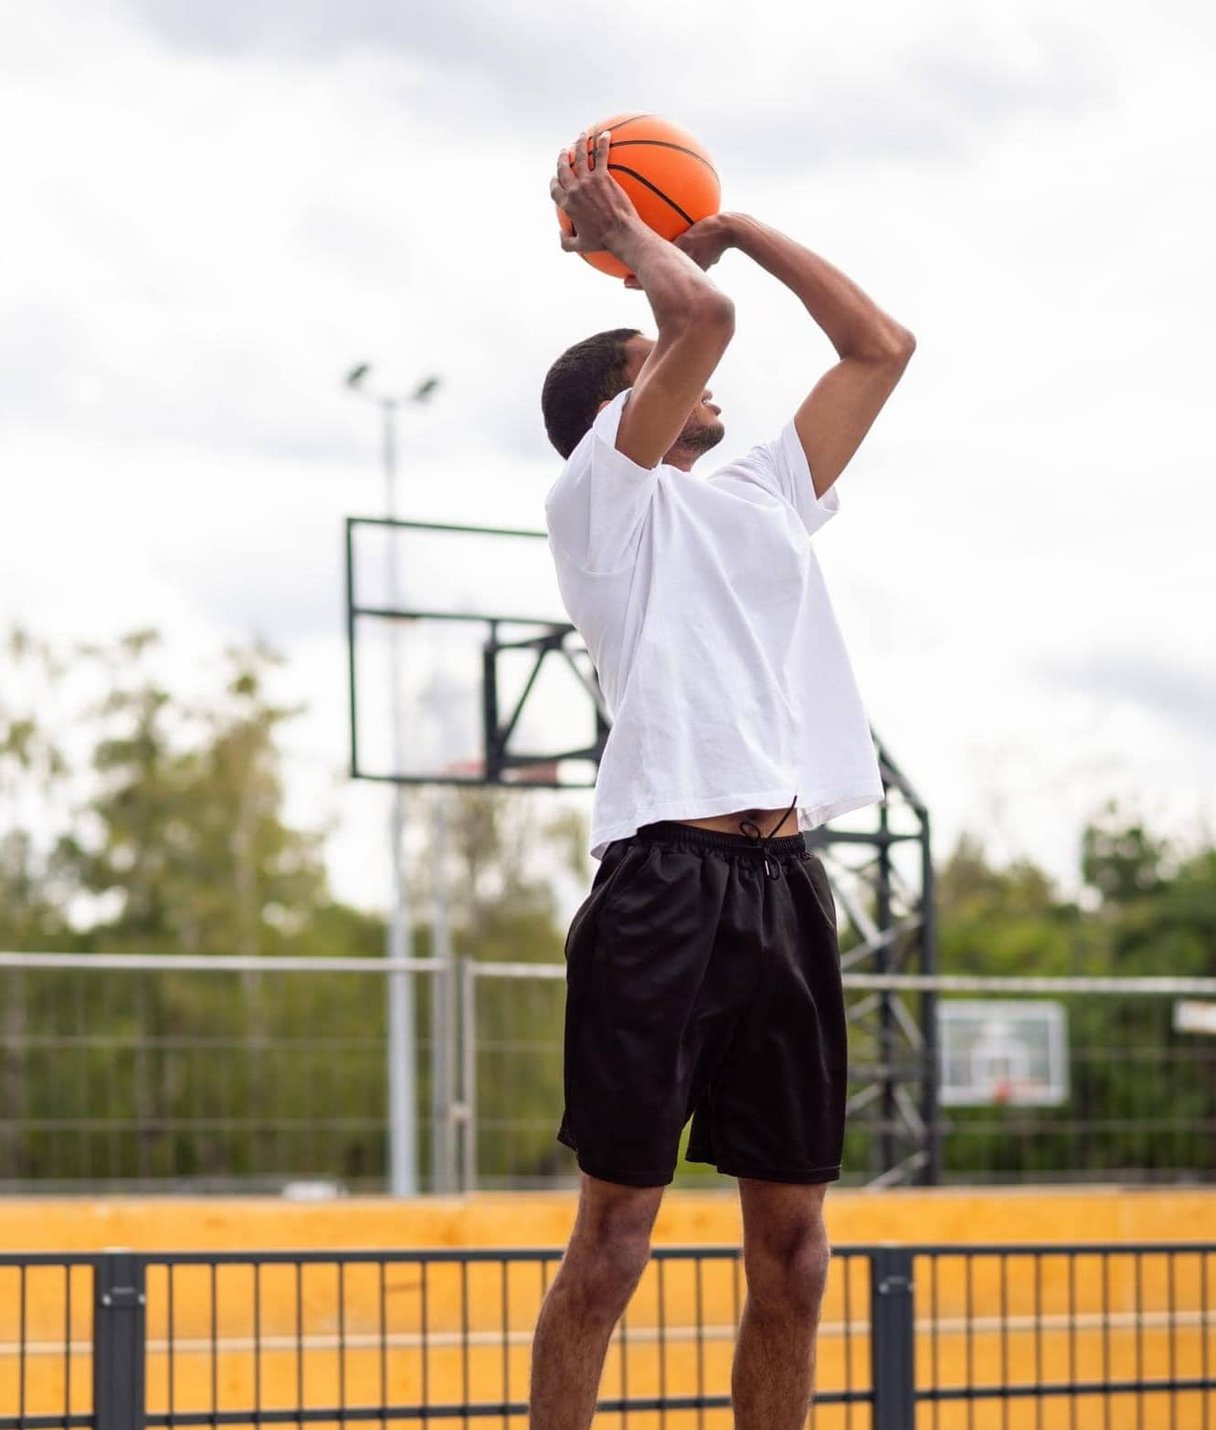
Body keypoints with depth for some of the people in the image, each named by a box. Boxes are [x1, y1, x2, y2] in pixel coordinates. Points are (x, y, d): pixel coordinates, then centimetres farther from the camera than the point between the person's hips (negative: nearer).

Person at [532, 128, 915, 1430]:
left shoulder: (764, 497, 25)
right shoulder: (602, 492, 5)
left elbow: (880, 346, 29)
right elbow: (704, 315, -10)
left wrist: (736, 225, 29)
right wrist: (618, 230, 8)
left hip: (787, 882, 7)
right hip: (667, 877, -7)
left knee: (791, 1245, 6)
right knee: (616, 1234, -5)